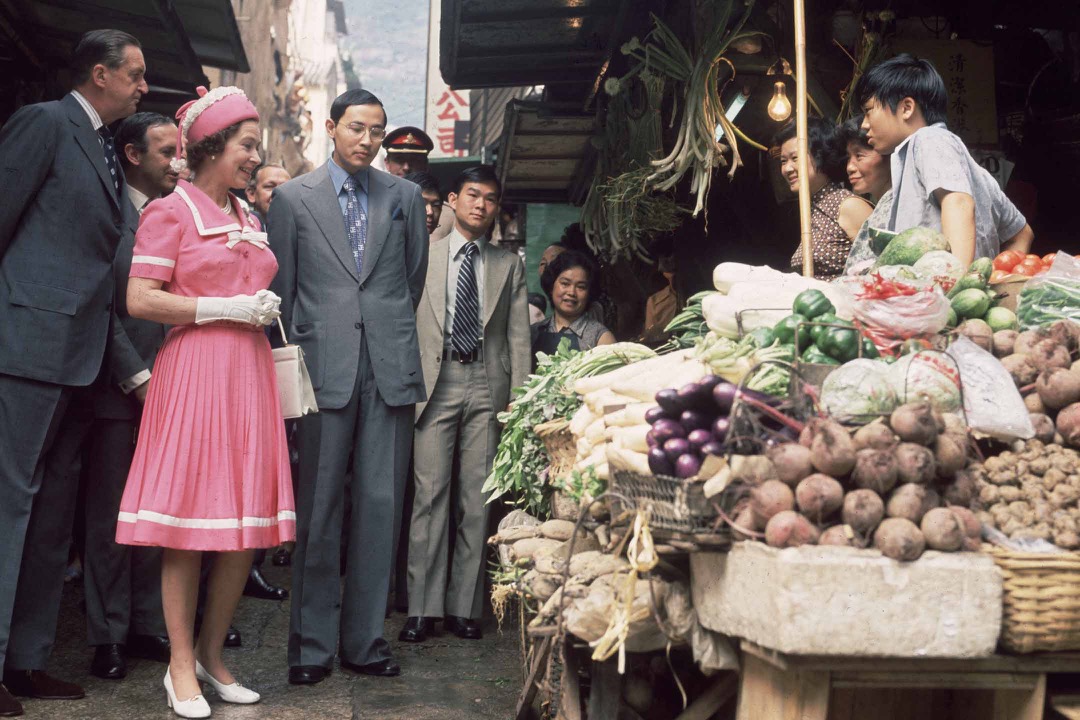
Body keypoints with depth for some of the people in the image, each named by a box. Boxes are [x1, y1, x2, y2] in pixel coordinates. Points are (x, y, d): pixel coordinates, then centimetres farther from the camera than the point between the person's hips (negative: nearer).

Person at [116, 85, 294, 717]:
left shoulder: (249, 218, 19)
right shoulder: (172, 211, -2)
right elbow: (140, 300, -11)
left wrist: (265, 309, 12)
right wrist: (226, 308, -11)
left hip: (249, 374, 7)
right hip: (193, 373, -7)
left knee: (248, 523, 4)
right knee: (188, 523, -3)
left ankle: (212, 655, 18)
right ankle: (182, 666, 9)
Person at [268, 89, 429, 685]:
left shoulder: (405, 197, 12)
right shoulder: (293, 198, 7)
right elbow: (282, 289, 9)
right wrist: (297, 354, 7)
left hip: (390, 370, 2)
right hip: (324, 368, -1)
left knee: (381, 505, 3)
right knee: (317, 508, 1)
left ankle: (365, 640, 13)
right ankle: (312, 645, 11)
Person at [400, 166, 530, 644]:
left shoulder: (509, 265, 16)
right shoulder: (423, 256, 11)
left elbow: (518, 335, 11)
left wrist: (519, 398, 2)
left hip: (488, 384, 2)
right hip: (435, 380, -1)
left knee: (476, 498, 2)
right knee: (430, 493, -5)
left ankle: (464, 606, 8)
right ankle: (423, 607, -1)